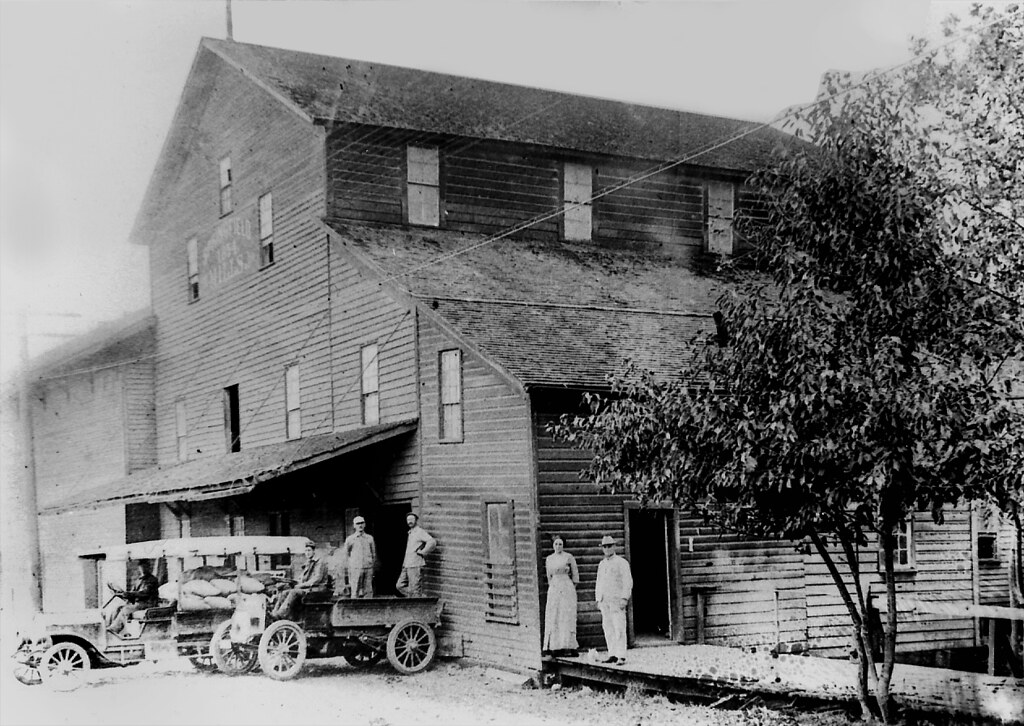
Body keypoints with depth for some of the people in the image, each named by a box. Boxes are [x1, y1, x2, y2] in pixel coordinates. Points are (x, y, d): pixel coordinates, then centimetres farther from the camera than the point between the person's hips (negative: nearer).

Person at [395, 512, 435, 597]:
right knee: (399, 586, 8)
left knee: (414, 589, -7)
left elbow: (432, 542, -24)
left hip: (415, 566, -9)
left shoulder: (420, 532, -9)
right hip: (406, 565, 9)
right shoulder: (410, 533, 19)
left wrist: (422, 552, -16)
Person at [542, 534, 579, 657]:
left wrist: (572, 590, 3)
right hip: (553, 590, 4)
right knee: (552, 618, -2)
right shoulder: (549, 559, 11)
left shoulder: (569, 557, 0)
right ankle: (554, 647, 0)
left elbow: (575, 575, 5)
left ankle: (569, 647, -5)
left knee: (567, 617, -7)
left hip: (567, 588, -4)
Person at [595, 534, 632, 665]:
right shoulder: (602, 564, 18)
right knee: (608, 629, 3)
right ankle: (612, 655, 6)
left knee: (619, 628, -11)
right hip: (604, 601, 6)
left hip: (617, 600, -6)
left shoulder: (621, 563, -1)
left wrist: (624, 598, -15)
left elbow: (628, 582, -7)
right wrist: (598, 600, 16)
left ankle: (621, 656, -14)